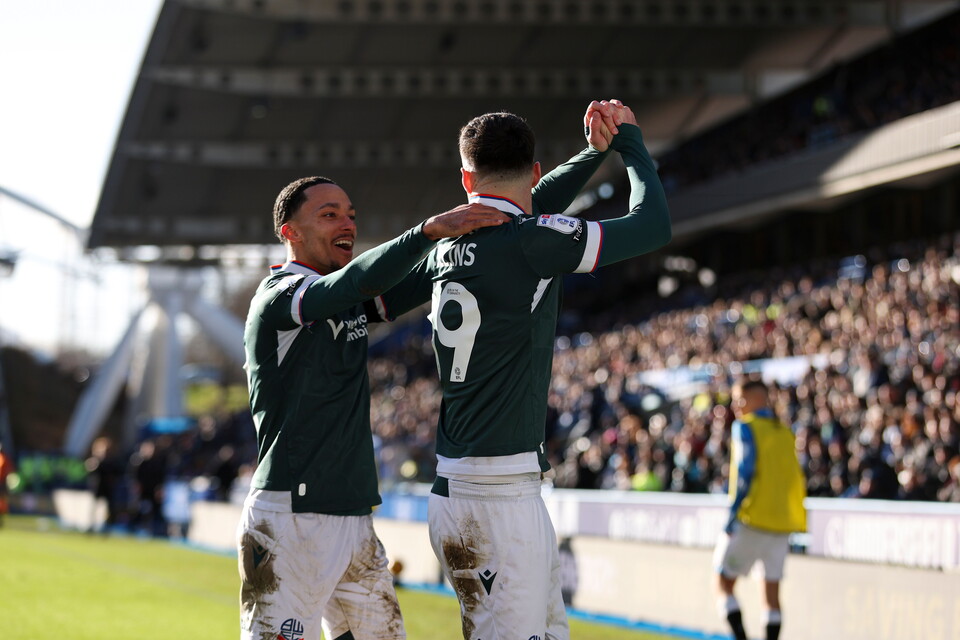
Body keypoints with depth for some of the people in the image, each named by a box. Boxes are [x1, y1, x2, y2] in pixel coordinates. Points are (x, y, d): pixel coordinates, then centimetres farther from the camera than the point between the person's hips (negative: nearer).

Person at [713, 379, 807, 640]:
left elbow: (745, 472, -16)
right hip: (782, 523, 6)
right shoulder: (786, 432, 15)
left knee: (723, 584, 0)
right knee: (772, 593, 8)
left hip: (753, 519, -6)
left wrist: (732, 514, -15)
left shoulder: (746, 427, -5)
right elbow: (797, 480, 15)